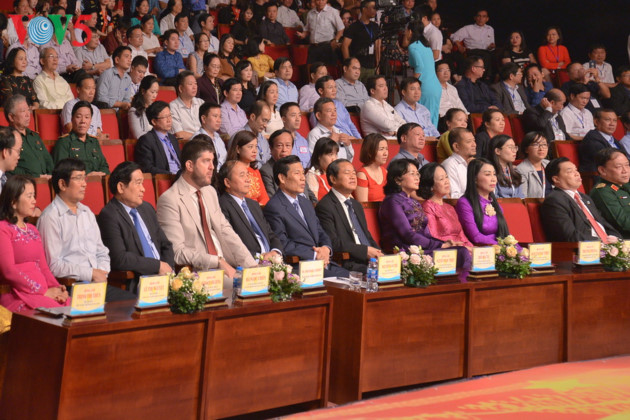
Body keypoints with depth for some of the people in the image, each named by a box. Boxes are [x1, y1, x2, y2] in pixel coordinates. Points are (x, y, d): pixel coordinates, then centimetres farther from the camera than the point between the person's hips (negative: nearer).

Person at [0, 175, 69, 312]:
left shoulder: (33, 230, 24)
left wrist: (57, 288, -1)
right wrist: (44, 292, -13)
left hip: (43, 294, 7)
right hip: (16, 295, -7)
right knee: (55, 309, -33)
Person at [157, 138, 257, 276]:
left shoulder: (210, 192, 16)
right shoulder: (170, 200, -9)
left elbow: (225, 231, 14)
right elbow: (177, 252, -15)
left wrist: (251, 265, 1)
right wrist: (218, 262, -21)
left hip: (225, 265, 7)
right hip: (198, 274, -7)